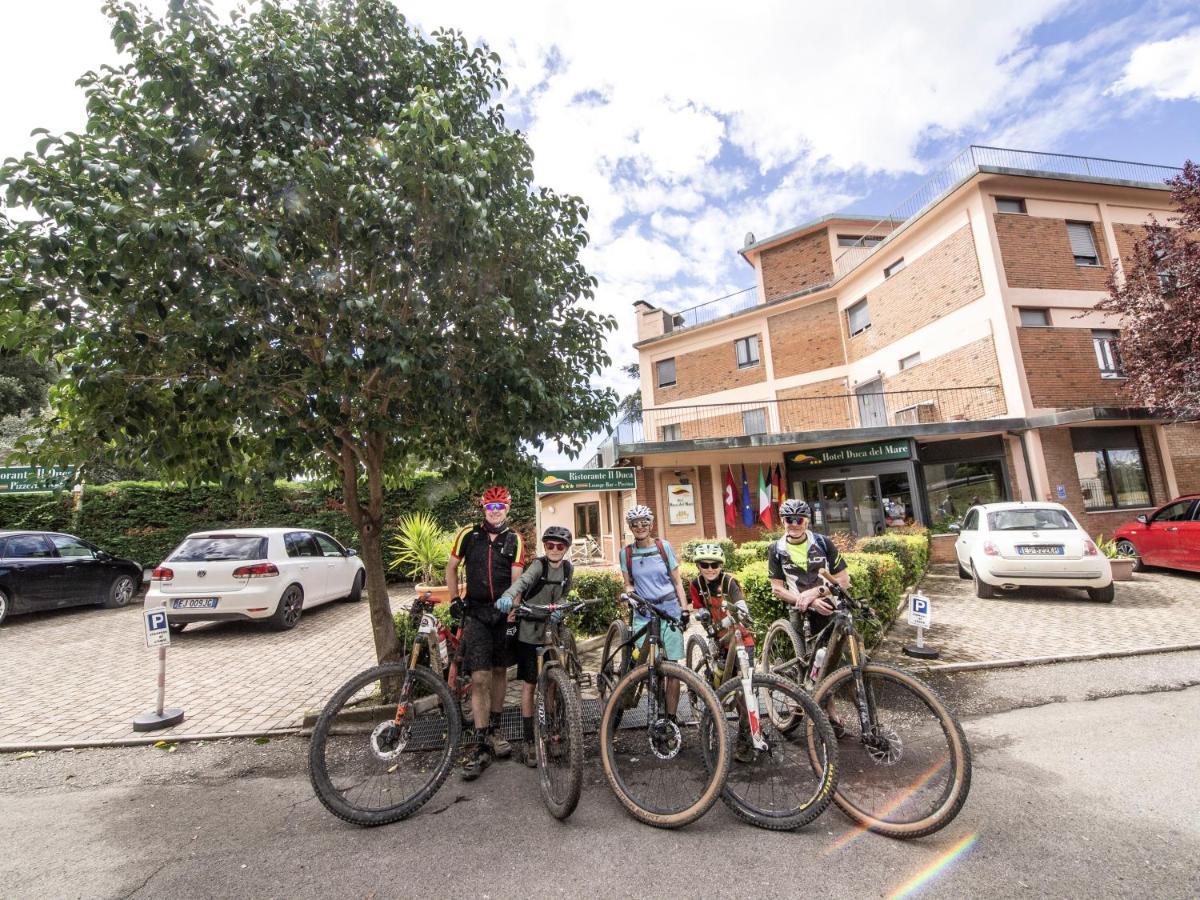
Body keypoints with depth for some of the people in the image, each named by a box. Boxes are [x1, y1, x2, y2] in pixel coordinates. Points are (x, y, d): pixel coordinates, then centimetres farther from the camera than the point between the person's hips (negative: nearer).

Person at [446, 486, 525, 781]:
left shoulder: (514, 540, -1)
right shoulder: (468, 535, -1)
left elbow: (516, 578, -3)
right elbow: (451, 567, 10)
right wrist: (455, 601, 4)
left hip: (504, 613, 1)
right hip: (476, 612, -1)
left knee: (499, 671, 13)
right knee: (480, 677, -7)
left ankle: (494, 728, 32)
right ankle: (481, 745, 3)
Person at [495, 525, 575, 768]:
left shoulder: (567, 568, 1)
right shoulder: (539, 565, -15)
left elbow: (563, 596, 7)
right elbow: (523, 581, -34)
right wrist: (508, 596, -54)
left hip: (553, 632, 4)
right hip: (530, 633, -4)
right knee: (529, 685, 4)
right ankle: (529, 741, 16)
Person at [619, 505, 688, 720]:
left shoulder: (664, 547, 0)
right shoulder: (626, 552, 2)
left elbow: (677, 581, 5)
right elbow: (628, 584, 9)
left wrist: (684, 609, -2)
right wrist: (630, 592, -13)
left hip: (669, 609, 0)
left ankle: (671, 717, 15)